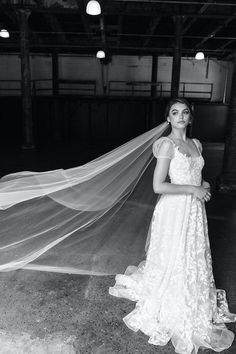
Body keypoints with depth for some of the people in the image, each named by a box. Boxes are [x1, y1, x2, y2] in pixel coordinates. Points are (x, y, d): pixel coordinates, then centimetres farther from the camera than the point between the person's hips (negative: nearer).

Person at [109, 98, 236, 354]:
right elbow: (158, 186, -21)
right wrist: (193, 189, -16)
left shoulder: (196, 144, 9)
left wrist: (204, 186, -1)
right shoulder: (167, 144, -14)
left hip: (195, 210, 7)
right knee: (173, 262, 6)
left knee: (194, 259, 19)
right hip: (174, 210, -7)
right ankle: (169, 312, 31)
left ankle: (193, 309, 43)